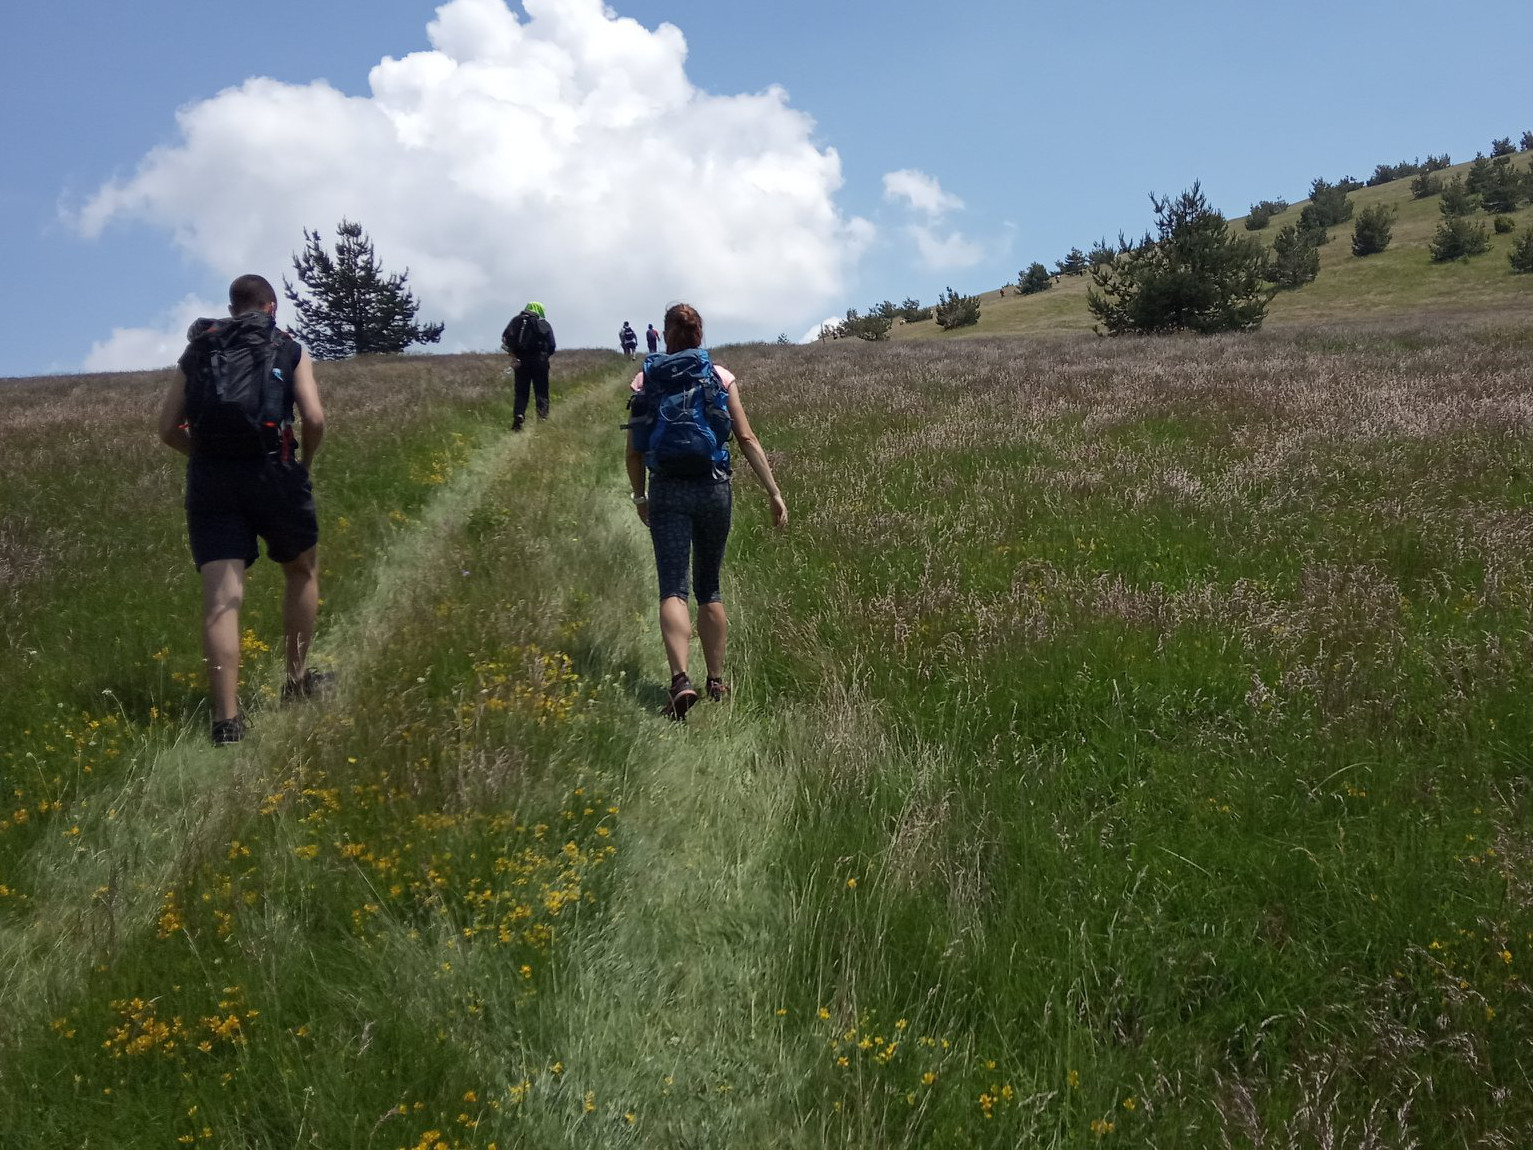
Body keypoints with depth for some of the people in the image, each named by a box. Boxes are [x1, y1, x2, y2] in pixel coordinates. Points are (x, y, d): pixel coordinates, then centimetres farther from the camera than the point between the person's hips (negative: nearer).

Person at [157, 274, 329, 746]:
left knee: (221, 598, -5)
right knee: (302, 571, 23)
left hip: (209, 478, 2)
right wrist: (305, 462, 11)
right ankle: (297, 679, 31)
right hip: (272, 472, -2)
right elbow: (314, 418, -6)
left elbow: (169, 429, 10)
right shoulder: (290, 352, 9)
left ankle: (227, 719, -14)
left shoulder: (197, 352, 17)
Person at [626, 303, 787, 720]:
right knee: (709, 588, 15)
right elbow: (747, 439, -3)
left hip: (666, 490, -1)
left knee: (673, 588, -5)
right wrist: (774, 492, 0)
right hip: (714, 487, 1)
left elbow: (634, 450, 2)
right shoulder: (720, 377, 3)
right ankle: (716, 681, 21)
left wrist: (640, 498, 16)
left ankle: (680, 679, -25)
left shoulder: (645, 380, 2)